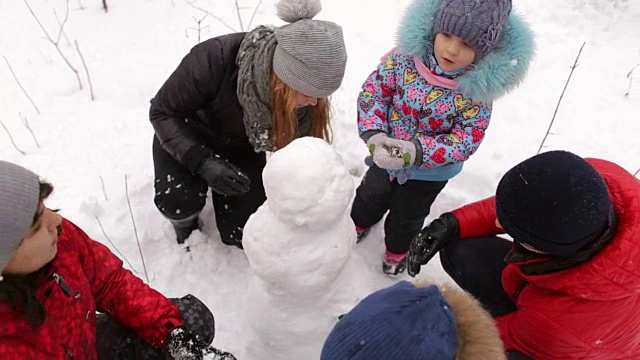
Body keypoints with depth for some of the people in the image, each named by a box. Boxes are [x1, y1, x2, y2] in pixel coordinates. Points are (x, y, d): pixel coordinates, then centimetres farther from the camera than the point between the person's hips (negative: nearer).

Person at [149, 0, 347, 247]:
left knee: (243, 236, -4)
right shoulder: (216, 59, -37)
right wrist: (203, 162, -37)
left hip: (241, 148, 3)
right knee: (178, 201, -30)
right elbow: (162, 112, -24)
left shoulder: (305, 97, -27)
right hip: (186, 138, -2)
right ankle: (185, 225, 8)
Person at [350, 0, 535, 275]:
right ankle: (360, 222, 64)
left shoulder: (478, 88, -28)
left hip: (431, 172, -1)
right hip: (386, 154, 2)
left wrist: (416, 152, -39)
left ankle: (397, 249, 58)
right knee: (372, 195, 31)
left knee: (408, 215, 26)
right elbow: (373, 91, -17)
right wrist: (374, 134, -32)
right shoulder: (406, 56, -25)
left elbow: (467, 139, -26)